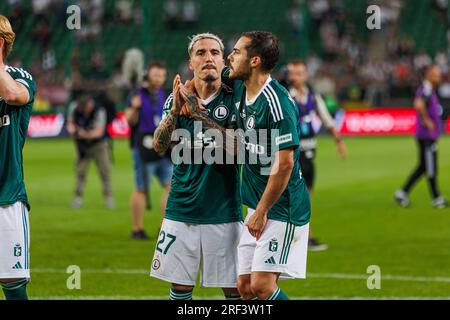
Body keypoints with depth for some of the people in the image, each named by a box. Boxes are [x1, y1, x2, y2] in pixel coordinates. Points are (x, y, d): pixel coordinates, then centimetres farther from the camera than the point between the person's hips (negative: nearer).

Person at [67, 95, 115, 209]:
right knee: (80, 171, -1)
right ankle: (78, 197, 6)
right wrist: (72, 130, -23)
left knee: (105, 170, -3)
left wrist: (86, 134, -47)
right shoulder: (74, 108, -14)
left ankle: (108, 196, 6)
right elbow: (70, 123, -1)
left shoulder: (99, 111, -26)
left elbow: (99, 131, -32)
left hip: (98, 144, -2)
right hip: (82, 145, 3)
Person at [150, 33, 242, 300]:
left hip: (223, 210, -2)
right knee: (180, 286, 4)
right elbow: (159, 146, -6)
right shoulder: (178, 99, 6)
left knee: (234, 288, -1)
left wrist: (203, 117, -24)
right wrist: (175, 110, -21)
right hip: (182, 207, 2)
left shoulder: (233, 98, -2)